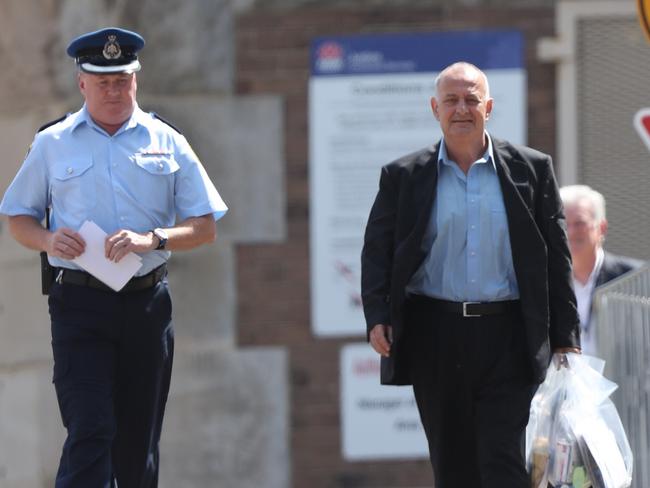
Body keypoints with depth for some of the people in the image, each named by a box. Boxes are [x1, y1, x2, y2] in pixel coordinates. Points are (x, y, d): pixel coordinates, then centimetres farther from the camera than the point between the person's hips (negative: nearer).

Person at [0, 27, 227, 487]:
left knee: (139, 444, 8)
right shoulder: (52, 144, 7)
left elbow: (205, 227, 6)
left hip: (148, 304, 2)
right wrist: (48, 240, -9)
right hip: (81, 303, -2)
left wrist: (152, 239, -13)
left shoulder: (166, 142, 8)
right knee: (90, 433, -15)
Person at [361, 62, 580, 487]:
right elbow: (377, 252, 6)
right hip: (435, 336, 1)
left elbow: (557, 256, 7)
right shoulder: (404, 177, 7)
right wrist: (377, 316, -11)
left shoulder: (532, 169, 6)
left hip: (508, 339, -1)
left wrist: (565, 338, 3)